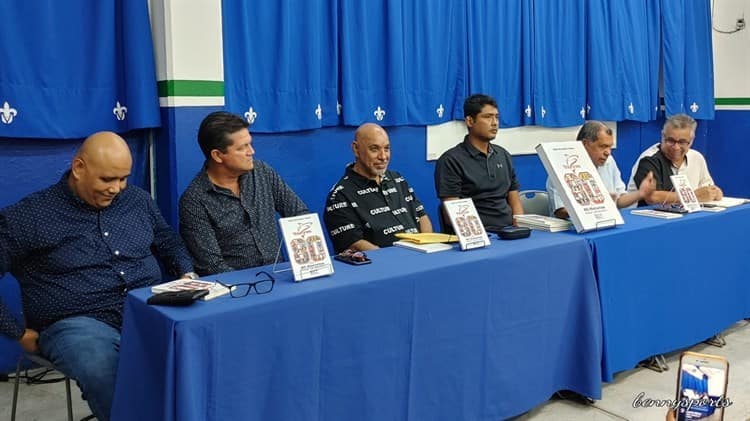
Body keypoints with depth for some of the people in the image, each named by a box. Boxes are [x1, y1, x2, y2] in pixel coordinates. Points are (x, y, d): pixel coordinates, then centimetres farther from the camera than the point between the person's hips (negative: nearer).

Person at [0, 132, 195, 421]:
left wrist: (187, 276, 9)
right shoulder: (29, 216, -1)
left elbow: (169, 242, 28)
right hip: (78, 323, -4)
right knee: (104, 373, -38)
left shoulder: (138, 200, 13)